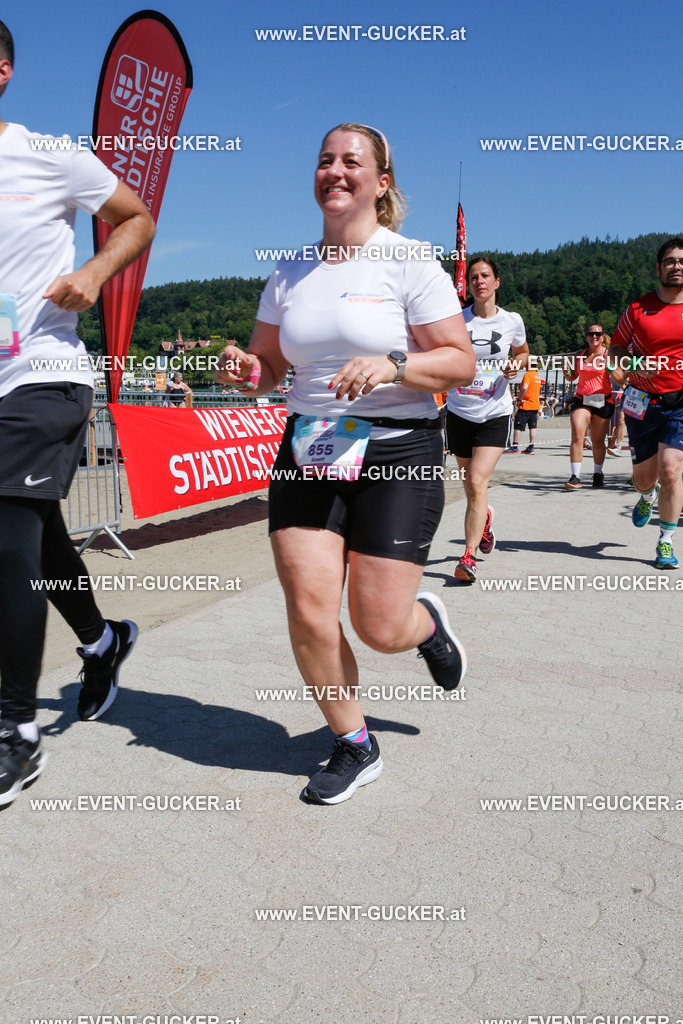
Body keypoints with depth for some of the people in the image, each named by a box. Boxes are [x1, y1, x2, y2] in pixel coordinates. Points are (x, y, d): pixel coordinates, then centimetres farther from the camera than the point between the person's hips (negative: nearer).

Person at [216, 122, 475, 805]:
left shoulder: (409, 264, -2)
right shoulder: (289, 274, 11)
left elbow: (462, 364, -5)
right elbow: (270, 365, 18)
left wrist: (391, 365, -22)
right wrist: (244, 370, -5)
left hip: (397, 452, -4)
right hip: (308, 453, 4)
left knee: (380, 629, -4)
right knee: (308, 612, -5)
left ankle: (428, 622, 37)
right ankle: (354, 747, 19)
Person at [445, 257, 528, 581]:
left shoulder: (512, 321, 1)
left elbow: (522, 351, 19)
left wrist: (516, 366, -3)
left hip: (495, 414, -2)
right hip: (459, 411, 2)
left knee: (477, 482, -16)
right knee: (470, 484, 14)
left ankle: (468, 557, -11)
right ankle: (485, 518, 48)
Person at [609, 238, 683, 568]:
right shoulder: (638, 309, 2)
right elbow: (614, 349, 10)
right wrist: (634, 364, -10)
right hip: (643, 402, 1)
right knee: (644, 476, 8)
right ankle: (648, 497, 48)